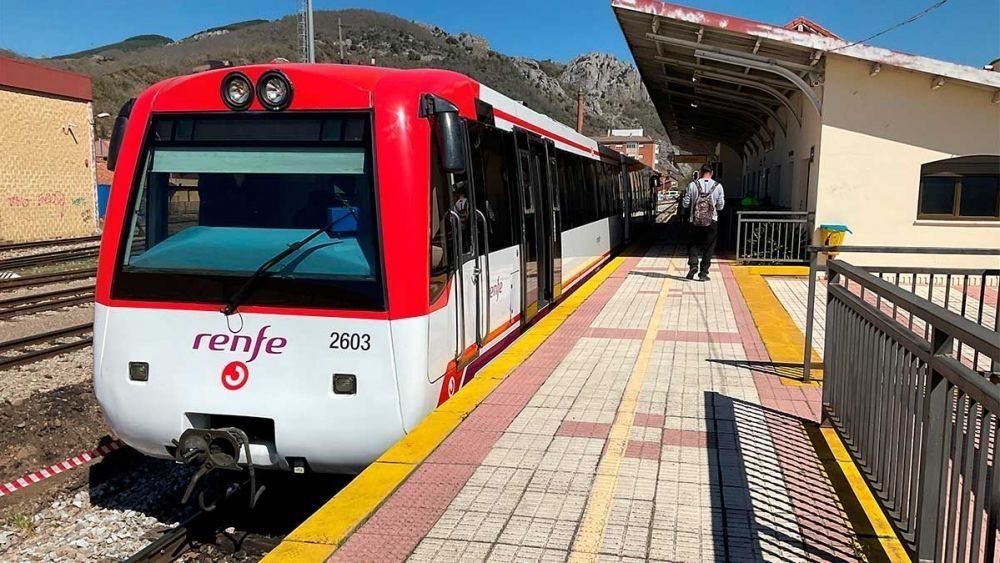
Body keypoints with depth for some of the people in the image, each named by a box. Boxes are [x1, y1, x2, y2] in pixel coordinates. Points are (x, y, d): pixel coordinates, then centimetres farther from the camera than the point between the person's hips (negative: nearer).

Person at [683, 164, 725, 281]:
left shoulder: (692, 185, -4)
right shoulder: (718, 186, -2)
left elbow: (686, 204, -2)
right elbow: (721, 206, 1)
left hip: (696, 221, 0)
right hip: (712, 221, 0)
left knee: (693, 244, 14)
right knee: (709, 247, 9)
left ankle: (693, 264, -8)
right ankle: (703, 273, 8)